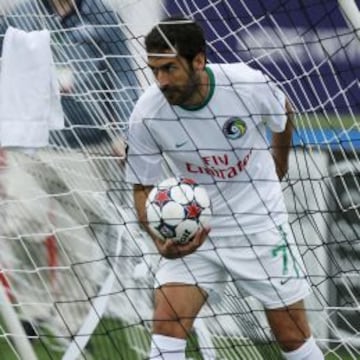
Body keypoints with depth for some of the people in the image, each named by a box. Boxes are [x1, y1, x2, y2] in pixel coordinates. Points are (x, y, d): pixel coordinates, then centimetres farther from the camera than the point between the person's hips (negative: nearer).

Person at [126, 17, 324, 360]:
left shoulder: (249, 84, -21)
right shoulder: (146, 116, -20)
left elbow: (284, 114, 4)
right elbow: (143, 187, -7)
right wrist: (161, 240, -26)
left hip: (260, 224, 0)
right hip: (192, 233, 0)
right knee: (167, 320, -17)